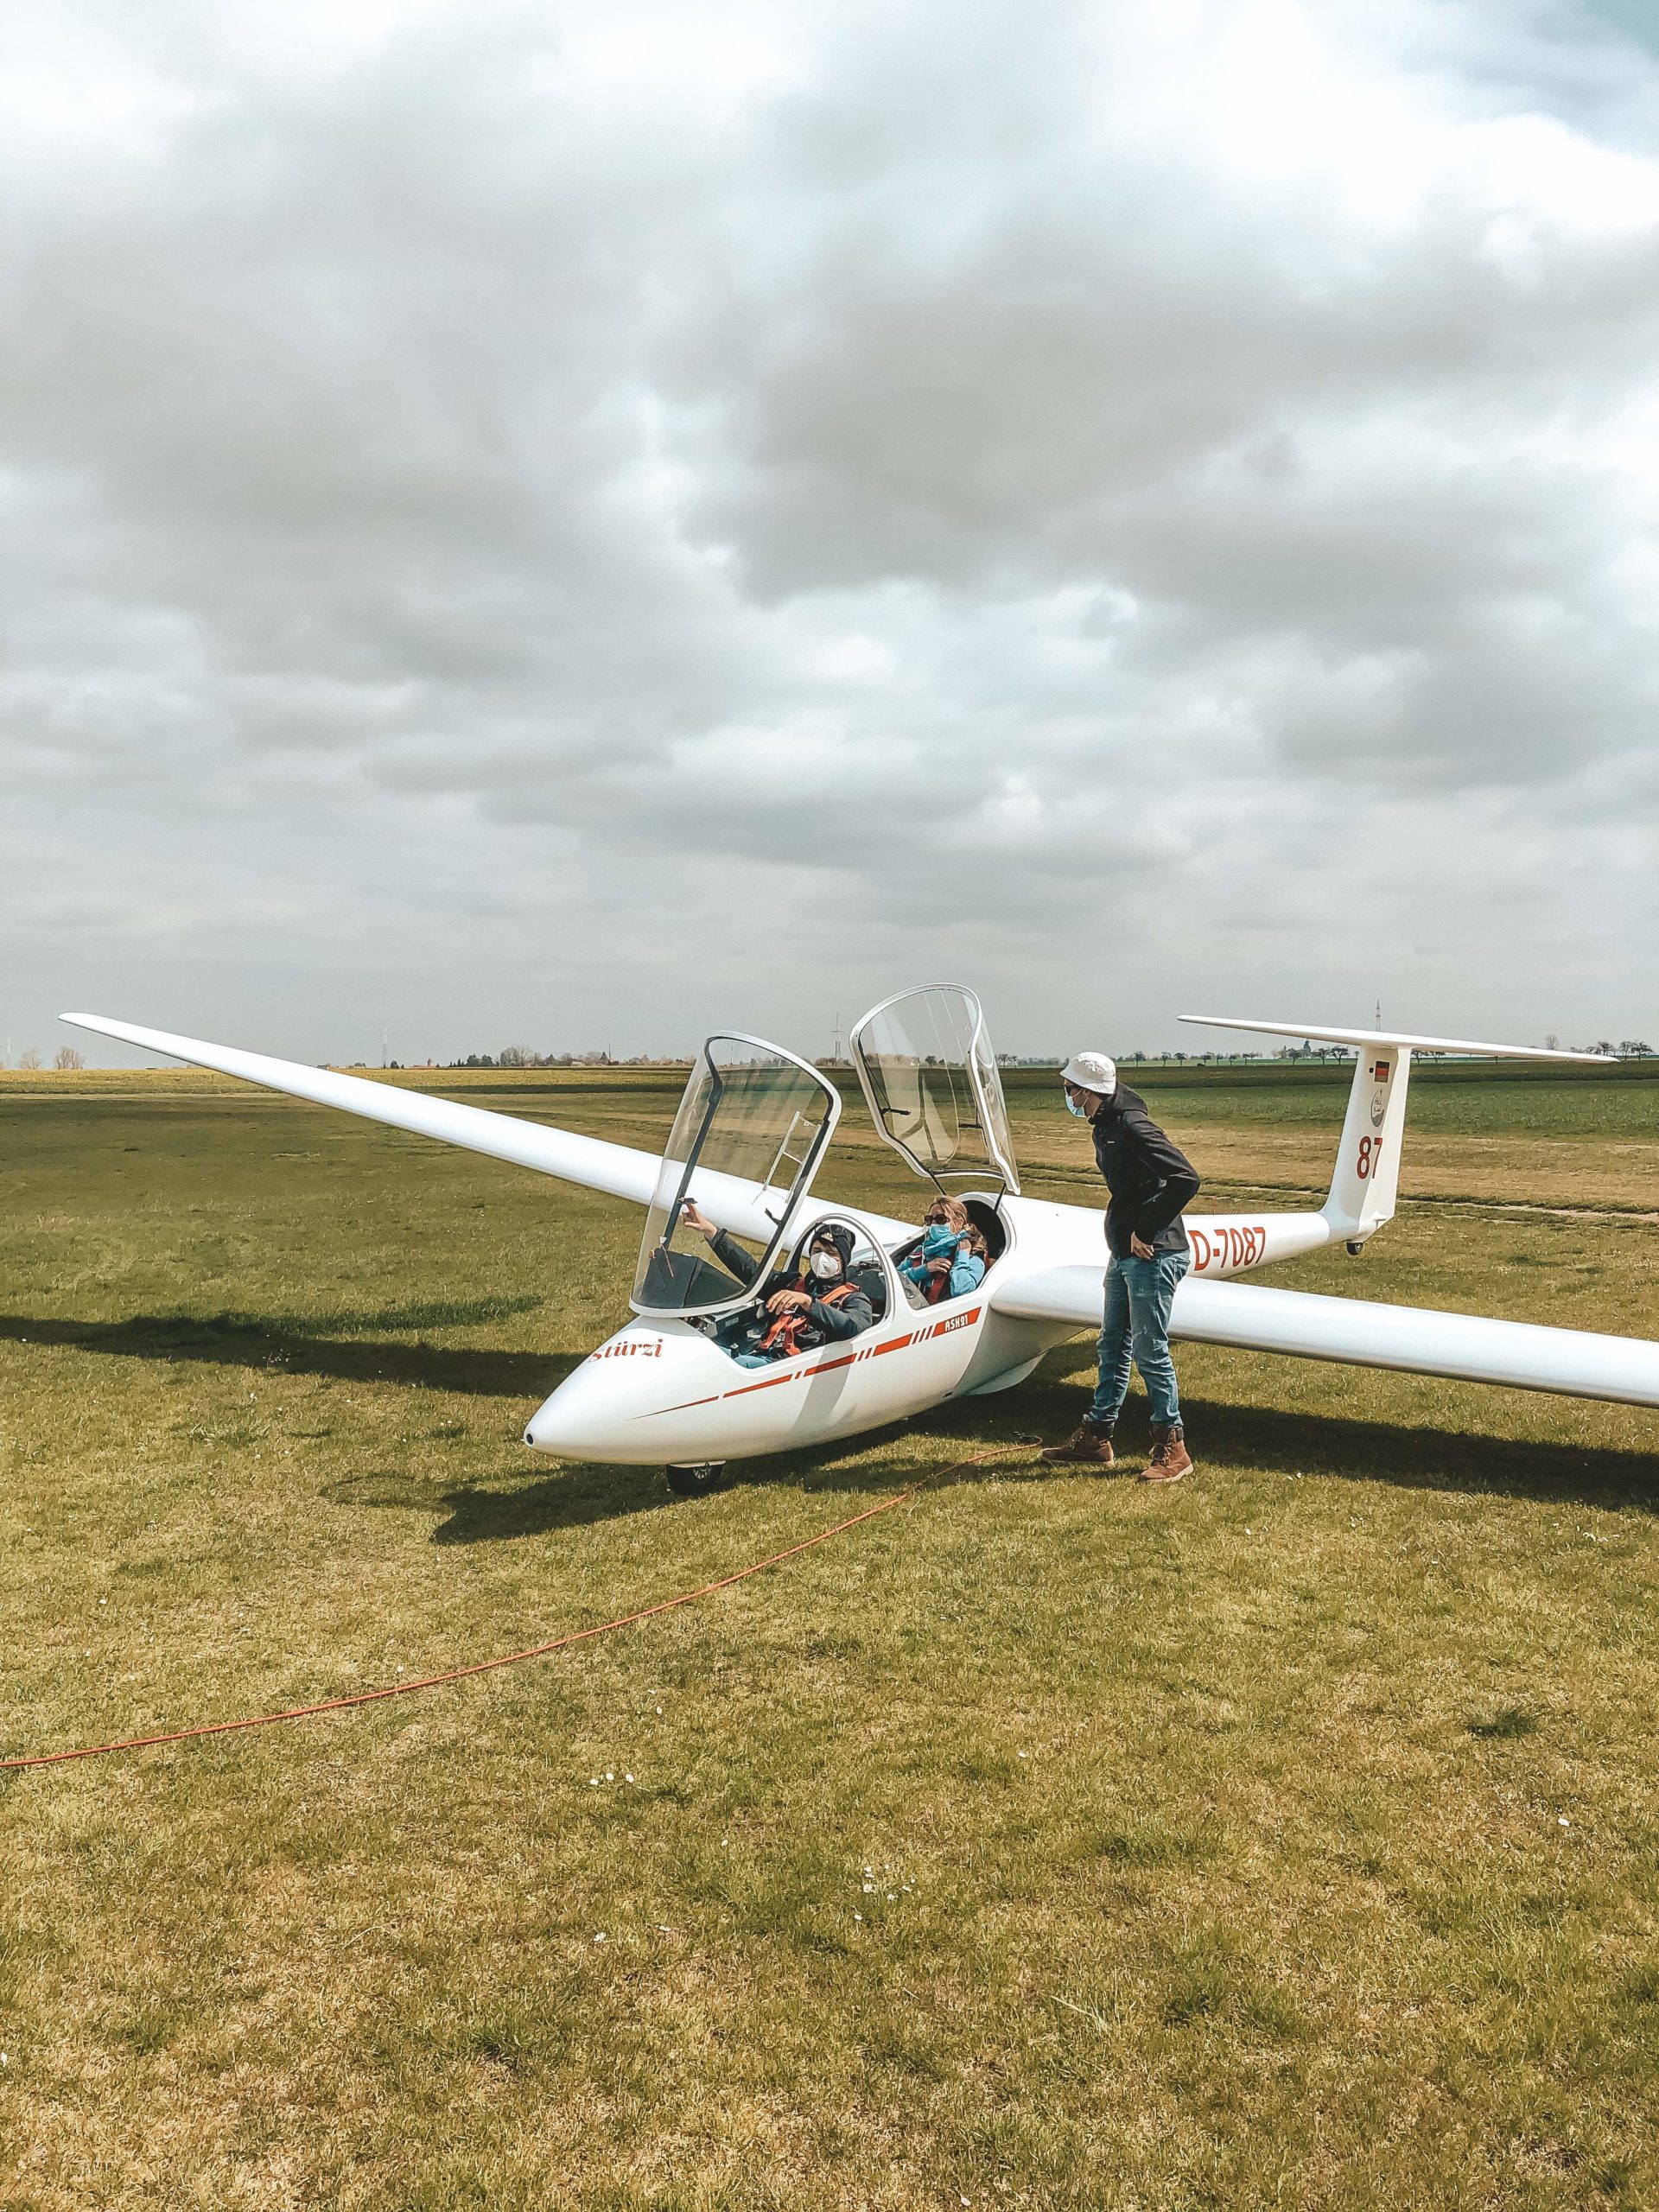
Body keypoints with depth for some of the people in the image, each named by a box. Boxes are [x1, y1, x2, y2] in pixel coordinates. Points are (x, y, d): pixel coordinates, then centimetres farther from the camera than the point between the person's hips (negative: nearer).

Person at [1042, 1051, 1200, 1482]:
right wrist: (1123, 1235, 12)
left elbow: (1185, 1179, -26)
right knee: (1112, 1345, 15)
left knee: (1150, 1350, -3)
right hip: (1123, 1253, 10)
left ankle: (1172, 1449, 8)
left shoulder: (1133, 1128, -20)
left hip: (1153, 1255, -10)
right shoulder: (1105, 1126, 11)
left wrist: (1146, 1232, -21)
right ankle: (1095, 1438, 25)